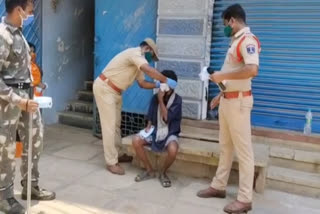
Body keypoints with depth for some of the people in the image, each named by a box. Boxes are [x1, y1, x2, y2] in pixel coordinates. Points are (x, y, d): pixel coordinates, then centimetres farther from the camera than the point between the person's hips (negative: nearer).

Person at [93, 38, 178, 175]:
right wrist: (166, 80, -26)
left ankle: (117, 154, 27)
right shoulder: (136, 53, -17)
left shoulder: (138, 62, 15)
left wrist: (158, 85, 0)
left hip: (114, 91, 11)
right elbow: (148, 70, -33)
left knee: (116, 124, 16)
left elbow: (142, 83, 13)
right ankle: (111, 162, -3)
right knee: (109, 125, -8)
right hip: (105, 88, -11)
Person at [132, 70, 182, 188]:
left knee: (173, 150, -36)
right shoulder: (155, 97, 1)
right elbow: (150, 116, 11)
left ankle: (163, 173, -4)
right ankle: (149, 170, -3)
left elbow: (167, 118, -20)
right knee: (136, 141, -22)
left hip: (170, 133, -4)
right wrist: (149, 126, -9)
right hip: (155, 131, 4)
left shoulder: (177, 100, -11)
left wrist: (161, 100, -20)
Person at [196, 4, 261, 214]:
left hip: (238, 101, -10)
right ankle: (219, 186, 29)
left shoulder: (248, 40, -15)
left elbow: (252, 70, -31)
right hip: (227, 100, 10)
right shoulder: (237, 41, 15)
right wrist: (222, 94, 21)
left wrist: (222, 76, -22)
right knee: (225, 147, 17)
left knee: (243, 150, -2)